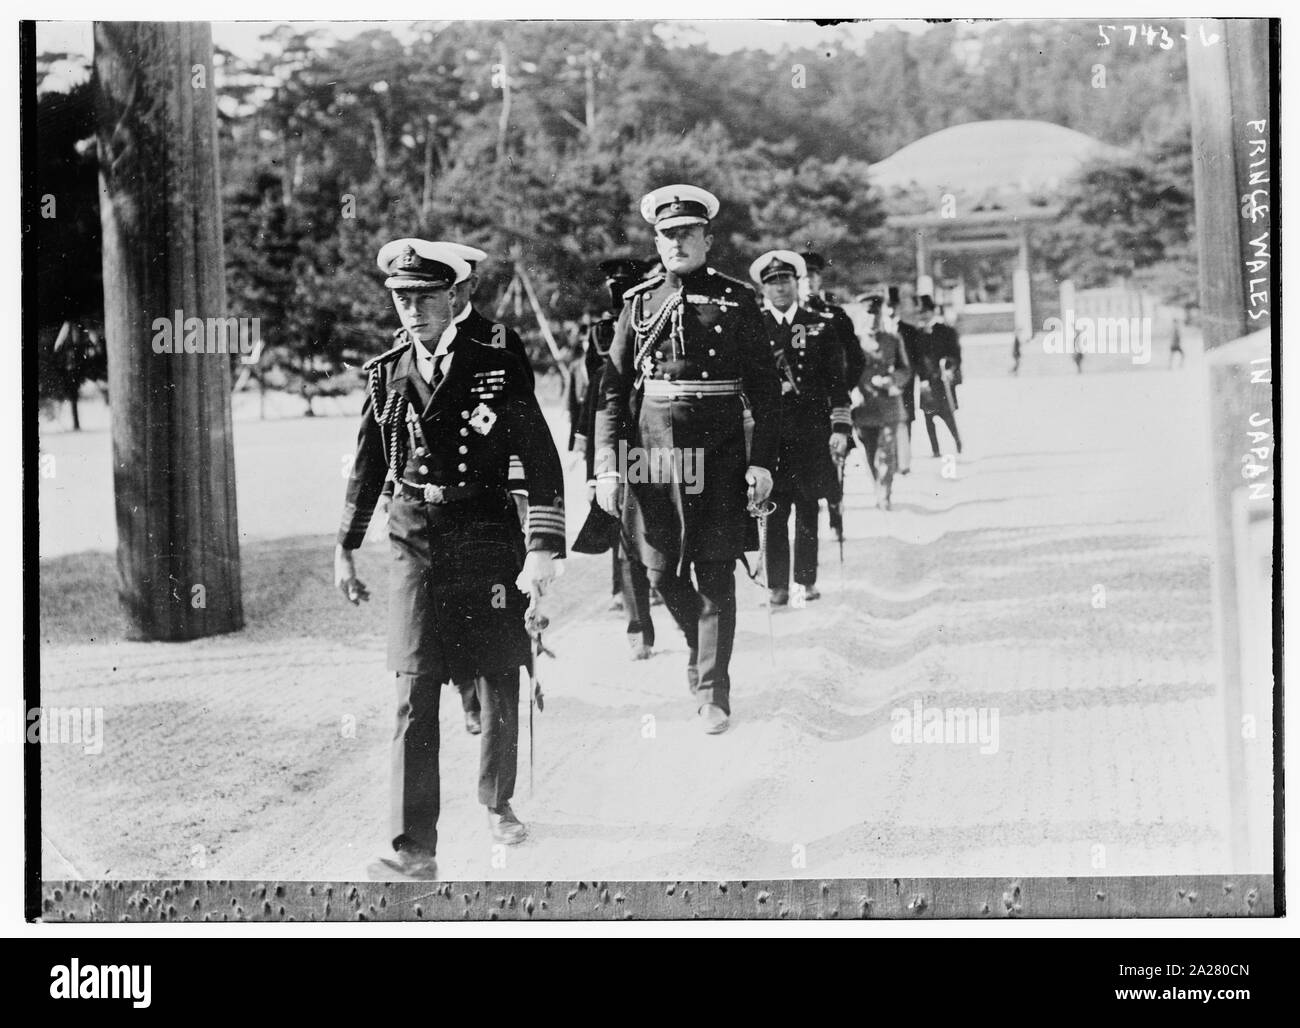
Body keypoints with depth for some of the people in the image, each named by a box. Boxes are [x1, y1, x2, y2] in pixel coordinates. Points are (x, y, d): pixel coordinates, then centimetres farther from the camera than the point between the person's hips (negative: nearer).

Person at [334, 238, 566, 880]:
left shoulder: (497, 371, -4)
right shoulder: (385, 374, 5)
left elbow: (542, 464, -5)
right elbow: (367, 467, 15)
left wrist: (544, 549, -13)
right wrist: (345, 549, 15)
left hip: (487, 537, -1)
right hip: (414, 538, 1)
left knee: (499, 687, 9)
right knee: (414, 694, -7)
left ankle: (497, 803, 34)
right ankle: (414, 849, -7)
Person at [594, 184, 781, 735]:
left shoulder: (736, 301, 3)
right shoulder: (639, 302, 8)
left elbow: (765, 389, 3)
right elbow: (612, 388, 6)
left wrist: (762, 461, -5)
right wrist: (607, 465, -2)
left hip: (720, 453, -2)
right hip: (653, 451, 2)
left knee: (715, 574, -2)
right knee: (661, 570, 6)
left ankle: (712, 691, 6)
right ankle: (699, 643, 35)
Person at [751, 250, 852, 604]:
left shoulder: (822, 326, 8)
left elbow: (836, 381, 7)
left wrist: (840, 428, -1)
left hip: (812, 433, 1)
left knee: (808, 512, 3)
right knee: (774, 513, -2)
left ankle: (805, 581, 11)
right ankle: (777, 586, 2)